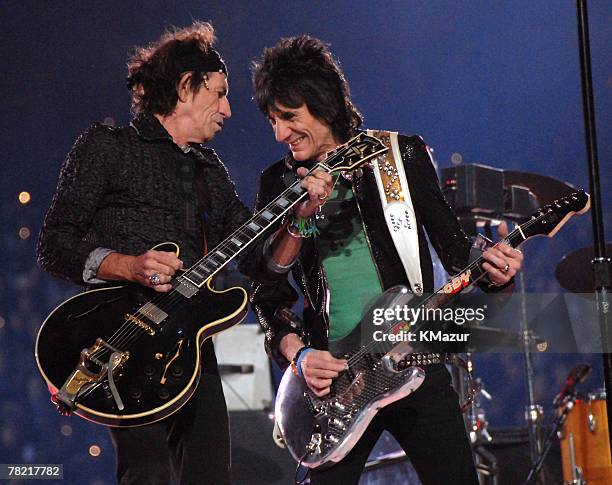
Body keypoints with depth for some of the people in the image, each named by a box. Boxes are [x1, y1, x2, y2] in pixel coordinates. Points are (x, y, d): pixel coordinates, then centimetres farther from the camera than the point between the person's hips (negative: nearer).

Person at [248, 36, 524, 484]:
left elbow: (451, 242, 6)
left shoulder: (402, 156, 4)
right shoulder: (279, 184, 8)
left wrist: (489, 266, -15)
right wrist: (298, 354, -8)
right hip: (329, 373, 1)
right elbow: (267, 294, 8)